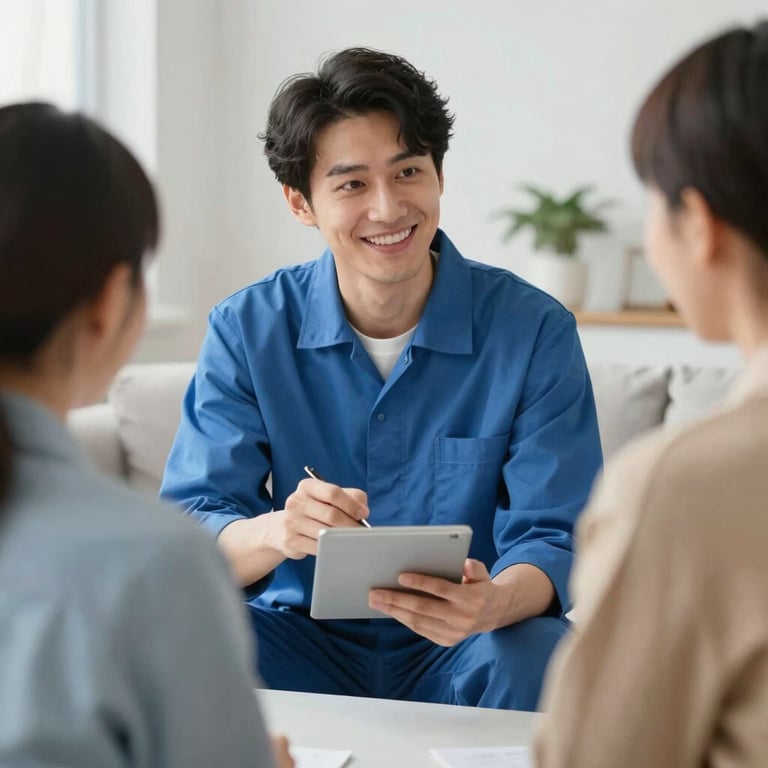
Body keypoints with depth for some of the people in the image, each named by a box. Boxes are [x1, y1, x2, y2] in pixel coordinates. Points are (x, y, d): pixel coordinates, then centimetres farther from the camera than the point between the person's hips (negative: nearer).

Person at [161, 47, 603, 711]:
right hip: (305, 639, 1)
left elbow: (555, 539, -10)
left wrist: (495, 603, -35)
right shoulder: (247, 330, -3)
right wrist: (275, 532, -34)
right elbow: (191, 528, -9)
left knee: (529, 658, -33)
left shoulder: (535, 331, -7)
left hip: (455, 653, -1)